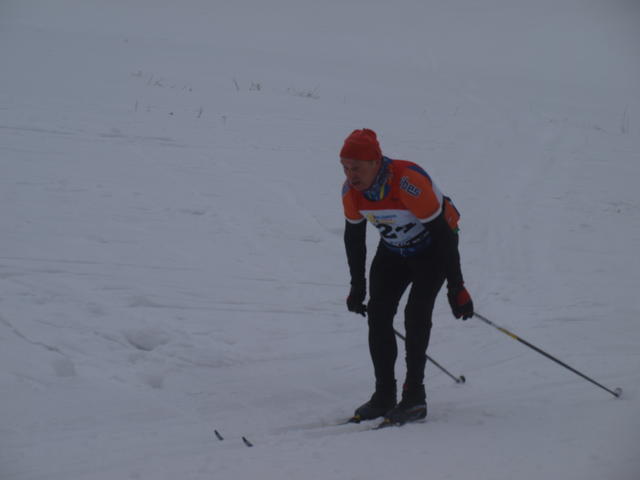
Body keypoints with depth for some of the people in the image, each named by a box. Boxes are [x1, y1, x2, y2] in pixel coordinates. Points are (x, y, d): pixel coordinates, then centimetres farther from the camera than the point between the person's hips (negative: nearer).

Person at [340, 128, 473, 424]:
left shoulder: (408, 183, -36)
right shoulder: (351, 190, -17)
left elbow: (442, 234, -30)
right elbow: (353, 237, 0)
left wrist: (456, 289, -28)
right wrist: (357, 287, 4)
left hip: (432, 249, -6)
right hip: (393, 251, 6)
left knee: (416, 313, -19)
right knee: (378, 314, -8)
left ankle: (414, 397, -11)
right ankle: (384, 396, -1)